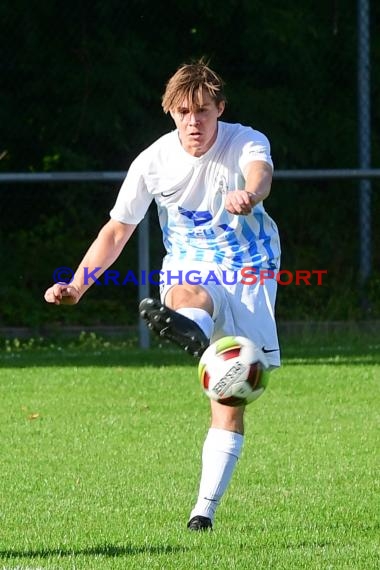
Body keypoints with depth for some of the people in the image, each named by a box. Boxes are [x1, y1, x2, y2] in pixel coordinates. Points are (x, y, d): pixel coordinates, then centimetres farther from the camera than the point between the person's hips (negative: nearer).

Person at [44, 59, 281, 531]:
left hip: (249, 275, 0)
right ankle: (191, 333, -77)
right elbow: (117, 230, 4)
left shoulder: (246, 143, -12)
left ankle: (205, 507, -2)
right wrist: (76, 286, -6)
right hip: (188, 271, 0)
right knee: (190, 296, -40)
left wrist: (249, 195, -63)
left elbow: (260, 173, -38)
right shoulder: (153, 162, -5)